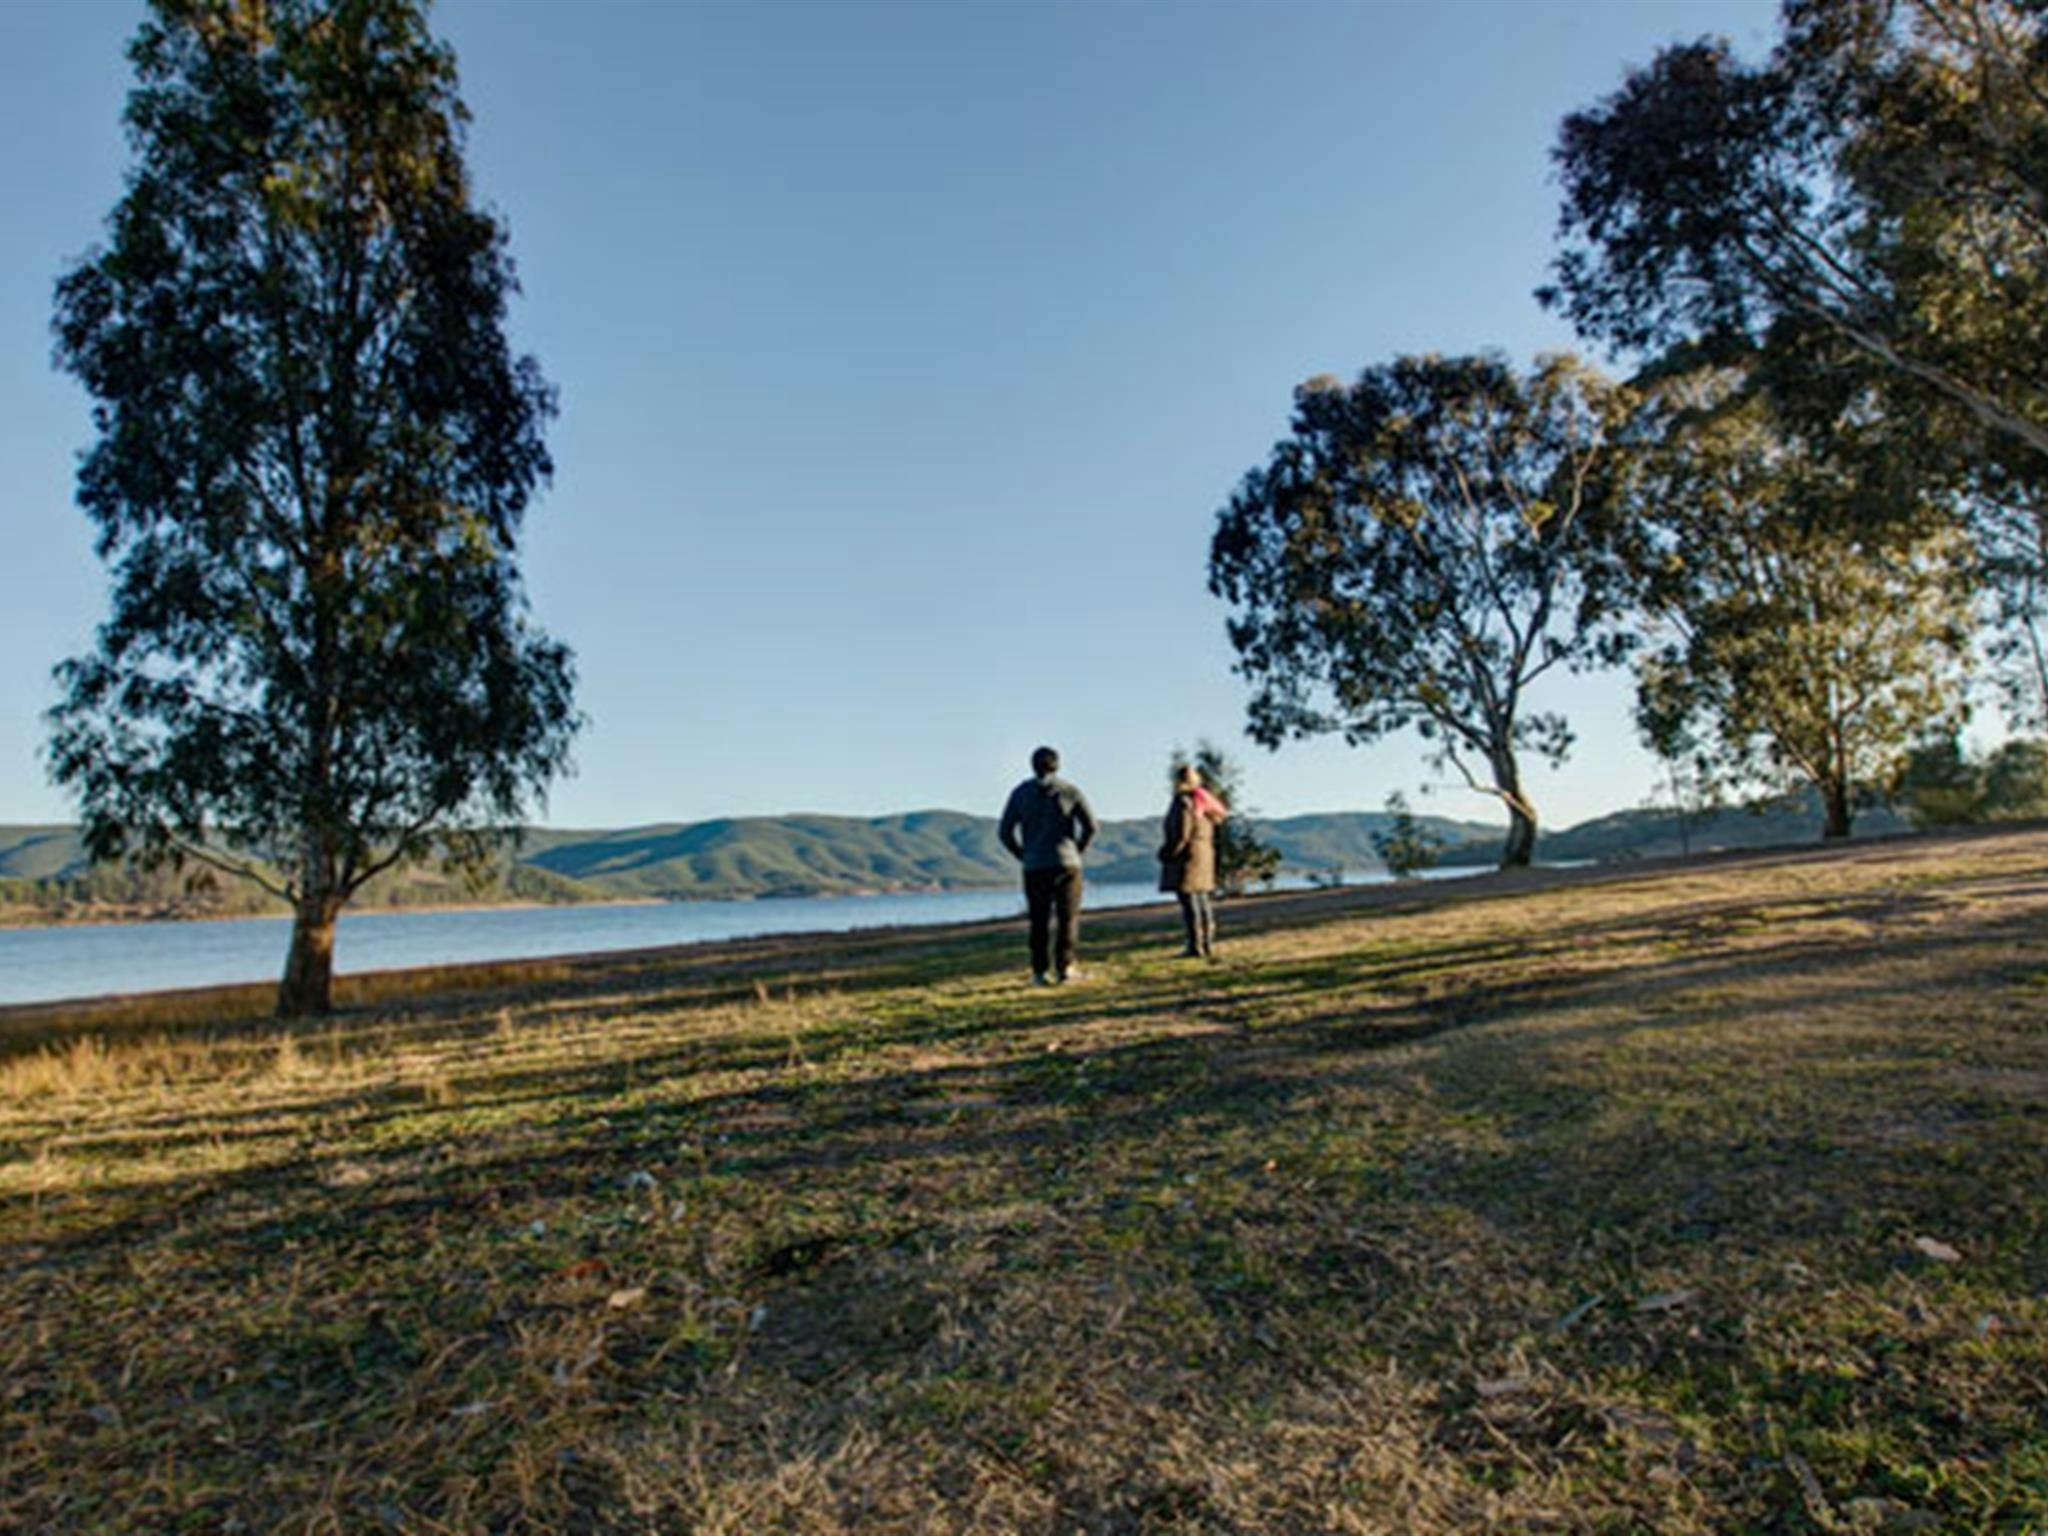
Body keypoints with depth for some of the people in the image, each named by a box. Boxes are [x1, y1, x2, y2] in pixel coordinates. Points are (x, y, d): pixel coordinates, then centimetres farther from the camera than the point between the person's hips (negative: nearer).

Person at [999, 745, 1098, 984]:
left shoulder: (1020, 793, 3)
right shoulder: (1069, 791, 0)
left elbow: (1005, 832, 1)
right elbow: (1090, 826, -4)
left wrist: (1023, 856, 8)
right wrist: (1077, 852, 6)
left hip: (1034, 866, 1)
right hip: (1066, 864, -1)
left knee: (1040, 920, 6)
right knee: (1068, 917, 5)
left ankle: (1041, 971, 4)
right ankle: (1064, 967, 2)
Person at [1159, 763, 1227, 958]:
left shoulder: (1183, 801, -14)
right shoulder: (1203, 801, 13)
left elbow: (1181, 835, -18)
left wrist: (1166, 854, -8)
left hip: (1187, 856, -9)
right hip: (1205, 855, 9)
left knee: (1190, 902, -7)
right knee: (1204, 901, 12)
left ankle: (1196, 947, -7)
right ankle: (1208, 945, 16)